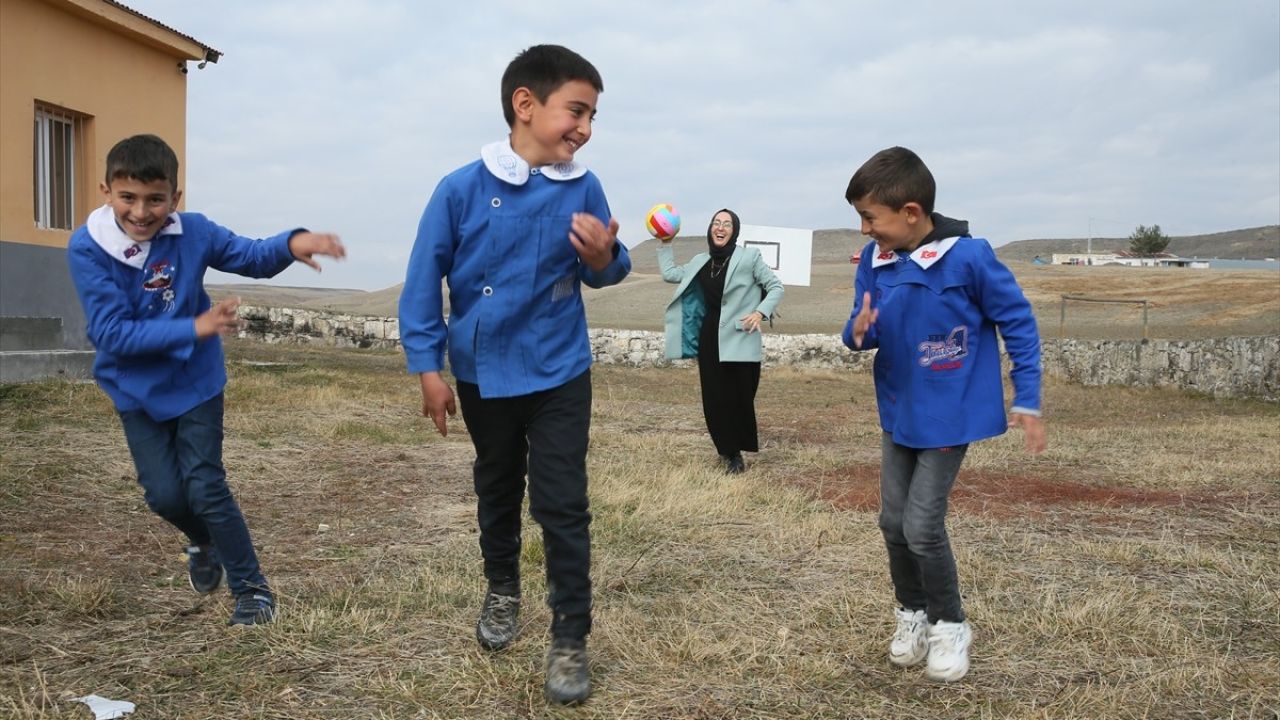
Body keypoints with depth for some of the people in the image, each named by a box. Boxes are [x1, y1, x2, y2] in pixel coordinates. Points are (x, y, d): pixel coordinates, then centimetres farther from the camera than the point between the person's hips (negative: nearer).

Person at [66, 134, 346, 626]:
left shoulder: (191, 232, -16)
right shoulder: (87, 248, -21)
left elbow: (251, 257, -2)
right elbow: (112, 333, -25)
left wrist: (293, 243, -24)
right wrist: (194, 328, -30)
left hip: (195, 383, 0)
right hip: (138, 391, 1)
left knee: (205, 486, -3)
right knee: (164, 494, 4)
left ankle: (252, 588, 11)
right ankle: (202, 541, 39)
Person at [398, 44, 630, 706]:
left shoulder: (583, 189, -9)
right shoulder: (462, 189, -15)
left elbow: (601, 275, 2)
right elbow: (424, 280, -8)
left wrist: (603, 255, -22)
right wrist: (428, 368, -8)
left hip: (559, 376, 0)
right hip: (483, 376, 1)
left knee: (562, 506, -1)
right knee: (497, 492, 21)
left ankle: (570, 639, 11)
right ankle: (502, 590, 45)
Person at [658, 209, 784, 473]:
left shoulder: (749, 257, -3)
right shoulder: (701, 261, 12)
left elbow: (776, 287, -1)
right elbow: (670, 274, 22)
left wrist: (760, 313, -14)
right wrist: (665, 244, 16)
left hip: (740, 340, -4)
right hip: (710, 338, 5)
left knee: (741, 399, -2)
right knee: (715, 400, 4)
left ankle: (736, 452, 15)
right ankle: (729, 452, 17)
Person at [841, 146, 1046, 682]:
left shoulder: (967, 256, -21)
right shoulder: (874, 260, -6)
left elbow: (1017, 322, -12)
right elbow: (864, 331, 3)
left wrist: (1026, 401, -10)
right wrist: (858, 332, -23)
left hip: (950, 414, -5)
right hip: (898, 412, 6)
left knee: (922, 527, -7)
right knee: (894, 522, 11)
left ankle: (950, 624, 17)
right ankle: (912, 612, 33)